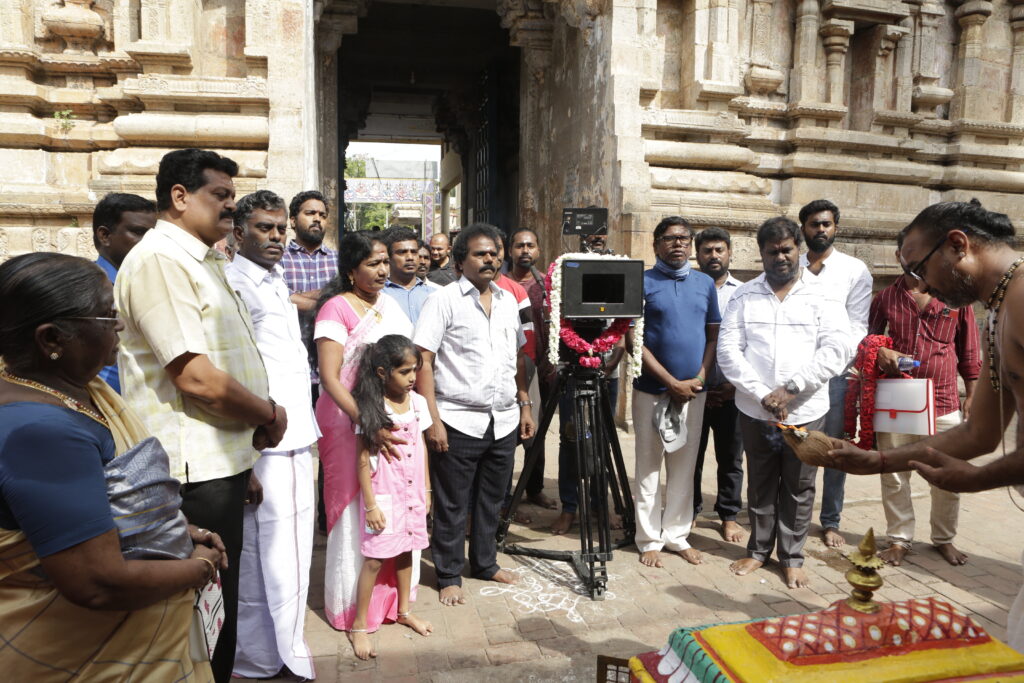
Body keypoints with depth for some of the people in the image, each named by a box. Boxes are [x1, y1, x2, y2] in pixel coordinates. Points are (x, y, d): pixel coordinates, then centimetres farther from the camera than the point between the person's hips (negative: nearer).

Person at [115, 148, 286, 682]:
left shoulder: (203, 262, 16)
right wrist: (269, 415, -7)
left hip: (221, 467, 9)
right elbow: (195, 377, -23)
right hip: (193, 473, -9)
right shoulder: (159, 260, -15)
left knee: (221, 607, 21)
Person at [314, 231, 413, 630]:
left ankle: (387, 594, 28)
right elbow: (329, 377, -16)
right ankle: (350, 604, 19)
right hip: (349, 421, -6)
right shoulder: (336, 308, -9)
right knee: (354, 512, 3)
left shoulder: (391, 305, 11)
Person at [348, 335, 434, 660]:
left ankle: (403, 610, 35)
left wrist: (426, 489, 13)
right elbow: (363, 459, -12)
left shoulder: (417, 402, 2)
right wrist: (370, 504, -13)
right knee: (375, 558, -1)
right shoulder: (371, 409, -15)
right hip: (384, 496, -5)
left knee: (406, 550, 17)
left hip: (412, 493, 5)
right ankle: (359, 625, 13)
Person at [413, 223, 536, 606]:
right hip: (459, 423, -5)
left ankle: (485, 563, 35)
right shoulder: (444, 301, -7)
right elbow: (423, 361, -11)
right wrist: (433, 420, -16)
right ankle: (449, 577, 22)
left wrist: (525, 405, 13)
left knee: (492, 499, 18)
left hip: (504, 421, 6)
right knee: (452, 506, 7)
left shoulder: (508, 300, 11)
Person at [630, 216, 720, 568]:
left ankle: (677, 535, 24)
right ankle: (649, 539, 16)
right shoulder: (642, 282, -4)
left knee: (684, 467, 11)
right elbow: (634, 340, -8)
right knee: (649, 467, 4)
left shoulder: (705, 283, 9)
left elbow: (714, 335, 11)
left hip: (693, 391, 4)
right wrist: (672, 383, -12)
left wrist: (699, 378, -5)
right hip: (652, 390, -4)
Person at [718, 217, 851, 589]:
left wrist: (791, 388, -17)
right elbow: (728, 350, -4)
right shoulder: (743, 296, 3)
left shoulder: (822, 295, 0)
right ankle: (758, 550, 30)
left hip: (805, 412, -1)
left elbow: (837, 350, -10)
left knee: (798, 488, 10)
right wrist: (762, 394, -15)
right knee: (760, 484, 14)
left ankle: (792, 557, 26)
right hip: (755, 411, 1)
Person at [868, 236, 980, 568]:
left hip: (943, 402, -1)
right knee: (894, 476, 9)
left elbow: (968, 349, 6)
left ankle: (944, 538, 29)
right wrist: (880, 353, -12)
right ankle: (899, 539, 24)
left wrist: (972, 395, 6)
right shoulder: (886, 297, 3)